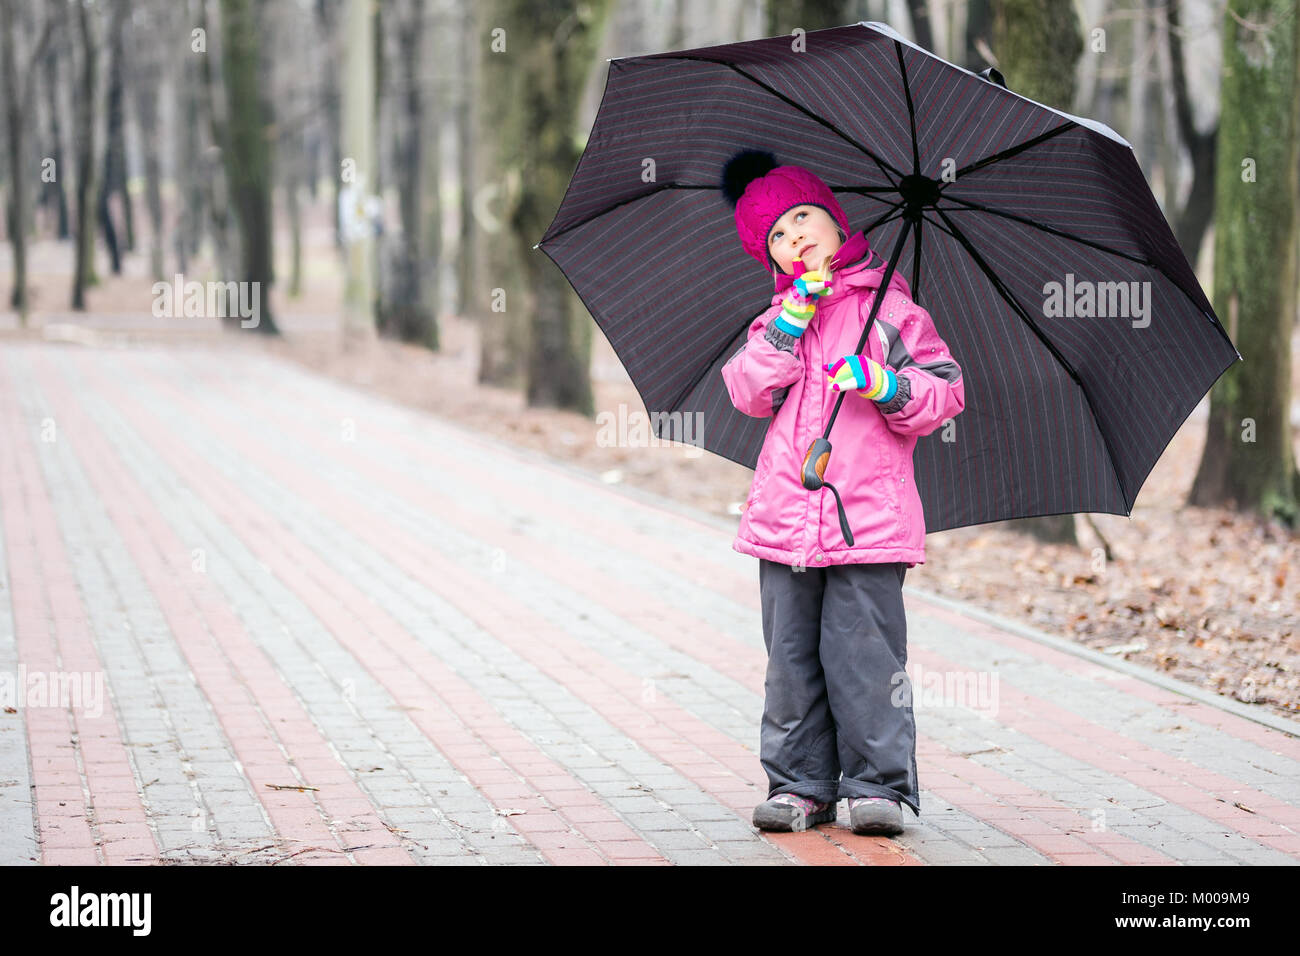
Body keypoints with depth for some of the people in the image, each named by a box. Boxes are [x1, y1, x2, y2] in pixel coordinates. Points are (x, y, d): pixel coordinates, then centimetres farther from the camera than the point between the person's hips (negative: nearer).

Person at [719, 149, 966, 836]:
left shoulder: (888, 305, 4)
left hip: (869, 514, -4)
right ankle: (800, 784, 14)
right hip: (785, 514, 4)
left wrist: (888, 388, -16)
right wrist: (786, 329, -7)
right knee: (791, 656, 6)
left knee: (864, 652, -6)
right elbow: (750, 394, 3)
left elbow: (945, 389, 2)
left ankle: (879, 785, 2)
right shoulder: (778, 315, 16)